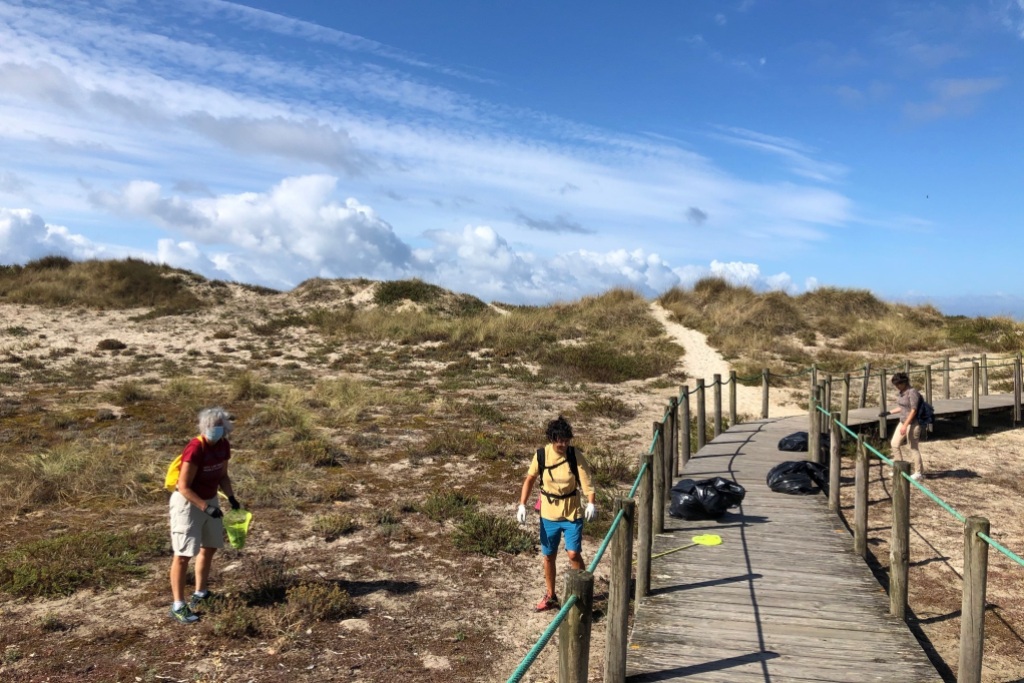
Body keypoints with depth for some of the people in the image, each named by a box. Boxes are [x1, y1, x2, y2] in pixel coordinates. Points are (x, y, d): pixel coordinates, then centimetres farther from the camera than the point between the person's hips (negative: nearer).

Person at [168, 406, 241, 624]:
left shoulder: (223, 445, -3)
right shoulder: (195, 449, -26)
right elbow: (184, 487, -24)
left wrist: (231, 497, -4)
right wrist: (206, 508, -27)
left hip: (210, 499, 8)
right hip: (187, 502, -8)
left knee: (209, 547, 16)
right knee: (183, 554, -5)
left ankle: (200, 594, 33)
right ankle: (178, 605, 3)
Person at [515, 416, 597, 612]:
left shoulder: (576, 456, -14)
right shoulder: (542, 455, -9)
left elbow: (587, 482, -18)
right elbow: (530, 479, 2)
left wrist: (590, 503, -35)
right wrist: (522, 505, -5)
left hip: (572, 514, -2)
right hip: (548, 514, 2)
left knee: (573, 553, -11)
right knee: (548, 556, 12)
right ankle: (550, 596, 31)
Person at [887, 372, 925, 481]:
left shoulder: (912, 392, -17)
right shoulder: (902, 392, 10)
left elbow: (913, 410, -21)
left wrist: (905, 425, -23)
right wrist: (889, 412, 10)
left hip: (912, 424, -9)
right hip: (903, 422, 9)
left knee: (913, 448, 0)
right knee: (894, 444, 11)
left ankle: (919, 473, 12)